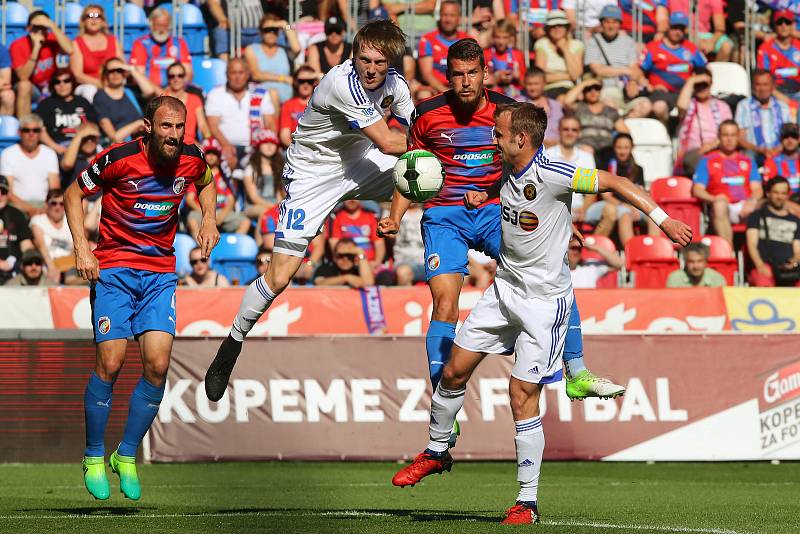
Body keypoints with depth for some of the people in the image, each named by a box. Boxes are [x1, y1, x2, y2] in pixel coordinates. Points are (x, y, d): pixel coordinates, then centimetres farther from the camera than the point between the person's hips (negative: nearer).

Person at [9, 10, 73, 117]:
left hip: (49, 88, 3)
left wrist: (53, 26, -32)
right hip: (28, 89, -3)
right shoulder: (18, 46, -18)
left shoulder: (52, 39, -11)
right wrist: (36, 48, -32)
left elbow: (69, 50, -32)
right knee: (24, 85, -35)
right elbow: (23, 77, -27)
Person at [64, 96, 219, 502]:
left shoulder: (191, 159, -1)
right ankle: (94, 458, 7)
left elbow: (205, 183, 24)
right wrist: (82, 248, -9)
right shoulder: (119, 159, -13)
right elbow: (74, 193, 0)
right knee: (110, 364, -13)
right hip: (113, 267, -3)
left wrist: (208, 218, 6)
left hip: (161, 273, 3)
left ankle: (127, 456, 8)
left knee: (157, 365, -10)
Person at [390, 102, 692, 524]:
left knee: (522, 396, -10)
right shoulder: (507, 172, 3)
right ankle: (436, 452, 33)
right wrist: (480, 197, 7)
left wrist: (662, 219, -25)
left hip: (544, 300, -7)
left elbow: (614, 183, -19)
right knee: (455, 371, 9)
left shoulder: (551, 175, -20)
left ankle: (528, 501, -1)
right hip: (504, 288, 7)